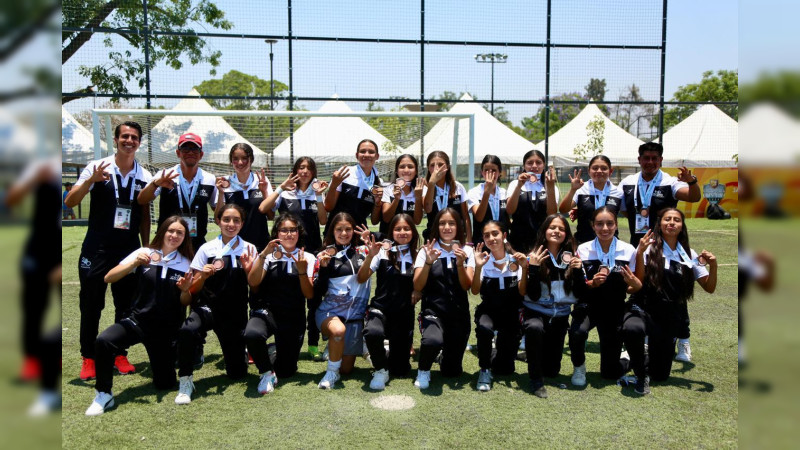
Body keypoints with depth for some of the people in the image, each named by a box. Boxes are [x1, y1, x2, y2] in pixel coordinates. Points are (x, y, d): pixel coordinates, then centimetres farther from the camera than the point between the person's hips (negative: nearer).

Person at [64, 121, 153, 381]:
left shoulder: (144, 176, 5)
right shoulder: (97, 168, -3)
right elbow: (70, 202, -9)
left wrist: (146, 249, 9)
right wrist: (91, 180, -25)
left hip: (129, 250, 3)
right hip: (97, 249, -2)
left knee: (126, 305, 8)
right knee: (90, 304, 4)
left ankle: (120, 355, 22)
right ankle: (88, 359, 16)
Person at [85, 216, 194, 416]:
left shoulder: (185, 263, 1)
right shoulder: (143, 253, -1)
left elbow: (185, 303, 3)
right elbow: (109, 278, -6)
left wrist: (185, 290, -19)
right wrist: (134, 263, -20)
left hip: (166, 330, 1)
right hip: (137, 319, -1)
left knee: (164, 384, 3)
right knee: (103, 341, -30)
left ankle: (170, 359, 36)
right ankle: (104, 395, -11)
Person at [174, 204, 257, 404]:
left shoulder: (249, 250, 2)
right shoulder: (207, 249, -1)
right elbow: (193, 289, 0)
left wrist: (248, 270, -14)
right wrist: (203, 276, -20)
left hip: (236, 313, 2)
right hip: (208, 307, -1)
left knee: (237, 373, 2)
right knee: (187, 331, -37)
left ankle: (237, 353, 37)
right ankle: (185, 380, -14)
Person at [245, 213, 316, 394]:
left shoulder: (307, 258, 6)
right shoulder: (268, 255, 4)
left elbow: (309, 294, -1)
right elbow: (253, 282, -12)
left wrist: (302, 271, -16)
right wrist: (263, 255, -21)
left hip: (293, 318, 2)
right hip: (266, 311, -1)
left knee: (286, 371, 1)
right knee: (252, 334, -36)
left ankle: (278, 351, 37)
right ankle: (267, 373, -8)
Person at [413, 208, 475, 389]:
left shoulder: (467, 251, 4)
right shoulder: (427, 250, -1)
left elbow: (467, 286, -5)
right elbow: (418, 287, -8)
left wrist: (460, 264, -22)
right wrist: (428, 262, -22)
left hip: (459, 314, 2)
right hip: (432, 311, -2)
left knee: (452, 371, 2)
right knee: (433, 340, -36)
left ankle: (447, 355, 39)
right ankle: (423, 370, -3)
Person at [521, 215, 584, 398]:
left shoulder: (571, 258, -1)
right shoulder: (534, 257, -10)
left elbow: (580, 293, -4)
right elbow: (533, 296, -16)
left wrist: (578, 270, -19)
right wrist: (533, 268, -27)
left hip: (560, 315, 4)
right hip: (536, 311, -3)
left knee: (552, 370, 8)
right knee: (535, 328, -41)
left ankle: (534, 352, 43)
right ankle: (536, 379, -22)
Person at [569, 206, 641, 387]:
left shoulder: (628, 250, -6)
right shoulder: (583, 250, -7)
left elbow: (631, 289, 1)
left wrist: (634, 283, -22)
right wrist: (592, 283, -24)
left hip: (615, 311, 1)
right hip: (588, 307, -1)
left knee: (610, 372, 4)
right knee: (577, 331, -36)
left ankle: (624, 355, 42)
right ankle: (579, 367, -3)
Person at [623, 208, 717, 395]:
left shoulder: (689, 254, 7)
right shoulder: (649, 247, -4)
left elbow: (709, 288, 8)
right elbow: (638, 282, -11)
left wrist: (713, 264, -9)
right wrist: (639, 253, -24)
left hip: (669, 318, 4)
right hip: (642, 309, -4)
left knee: (660, 376, 7)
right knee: (632, 329, -41)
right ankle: (641, 374, -12)